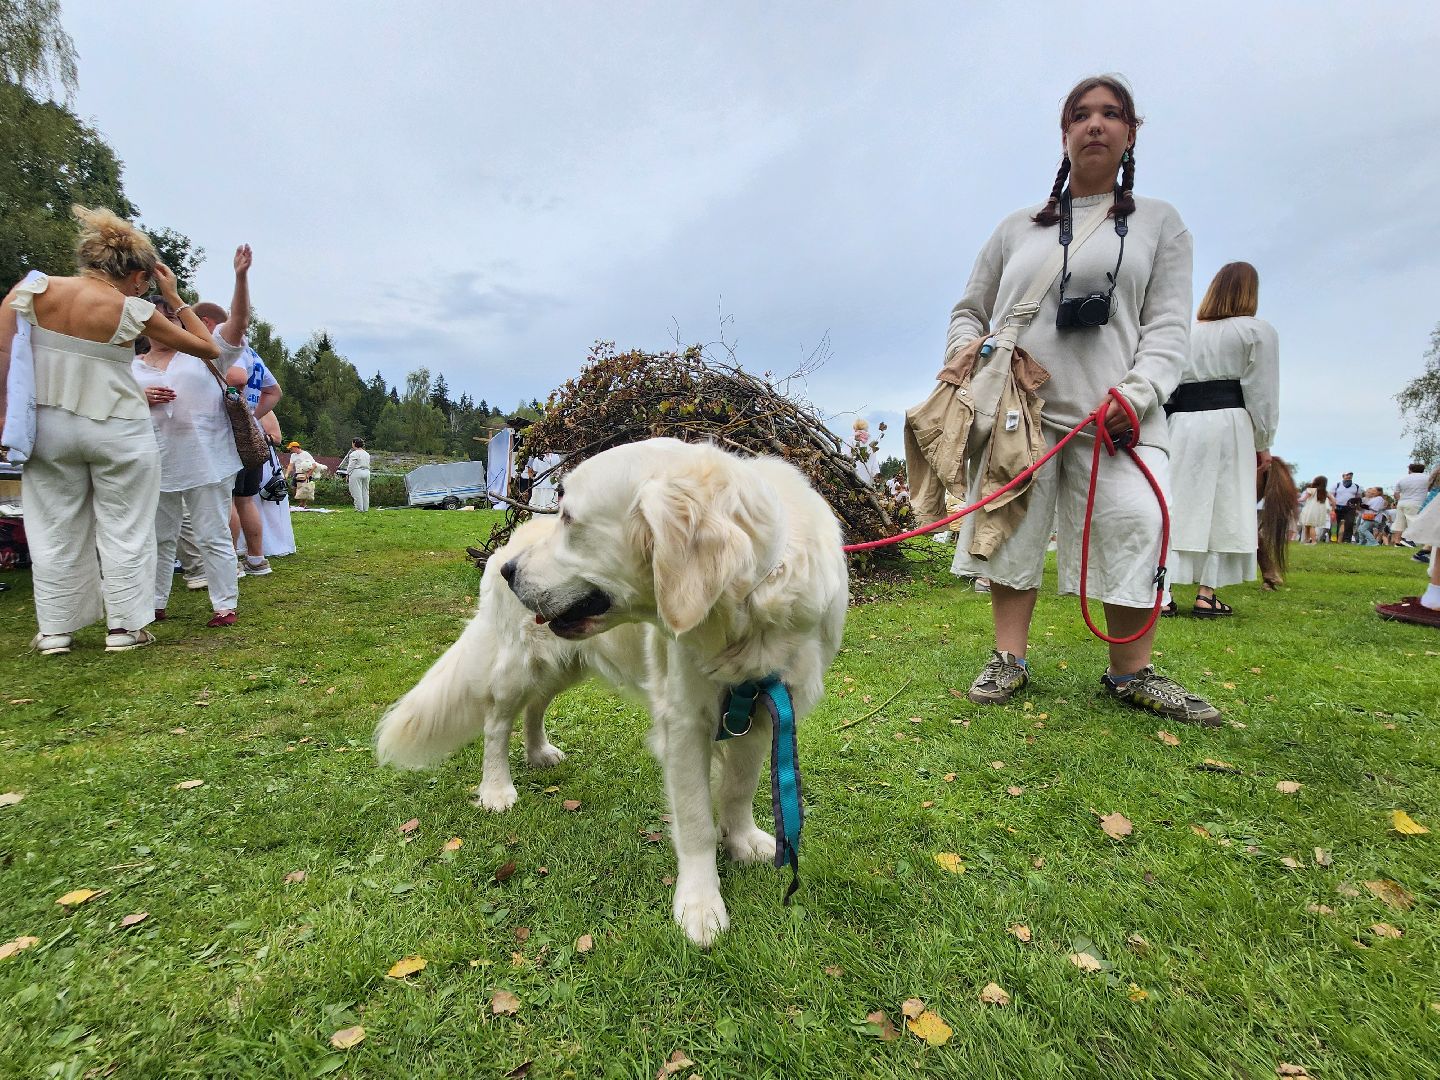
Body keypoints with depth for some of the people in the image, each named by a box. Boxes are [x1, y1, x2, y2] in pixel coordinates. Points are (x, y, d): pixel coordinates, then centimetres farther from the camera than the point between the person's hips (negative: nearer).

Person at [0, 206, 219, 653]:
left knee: (57, 529, 13)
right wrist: (174, 297, 3)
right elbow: (208, 347, -2)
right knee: (124, 529, 6)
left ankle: (55, 629, 18)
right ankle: (124, 626, 10)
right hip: (118, 433, -3)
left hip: (48, 427, 4)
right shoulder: (132, 311, -11)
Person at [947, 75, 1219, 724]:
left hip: (1114, 413, 0)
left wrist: (1138, 392, -13)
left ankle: (1131, 674, 5)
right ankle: (1009, 659, 7)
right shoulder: (1018, 229, 19)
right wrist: (965, 351, -2)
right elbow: (969, 311, 21)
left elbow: (1168, 325, 6)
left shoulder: (1158, 222, 17)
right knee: (1012, 528, -3)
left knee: (1135, 533, -10)